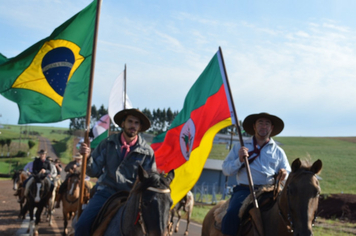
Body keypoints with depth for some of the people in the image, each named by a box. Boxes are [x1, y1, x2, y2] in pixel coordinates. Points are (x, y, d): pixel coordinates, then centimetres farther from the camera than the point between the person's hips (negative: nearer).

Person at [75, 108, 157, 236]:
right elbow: (94, 171, 0)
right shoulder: (108, 143, 1)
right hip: (106, 192, 1)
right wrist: (88, 157, -19)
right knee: (82, 224, -16)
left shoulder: (147, 151, -1)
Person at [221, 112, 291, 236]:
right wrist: (239, 160, -10)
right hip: (244, 190, -2)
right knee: (232, 214, -31)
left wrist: (284, 175, -6)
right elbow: (226, 170, 9)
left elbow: (289, 174, 18)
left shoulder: (278, 151, 19)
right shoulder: (240, 147, 15)